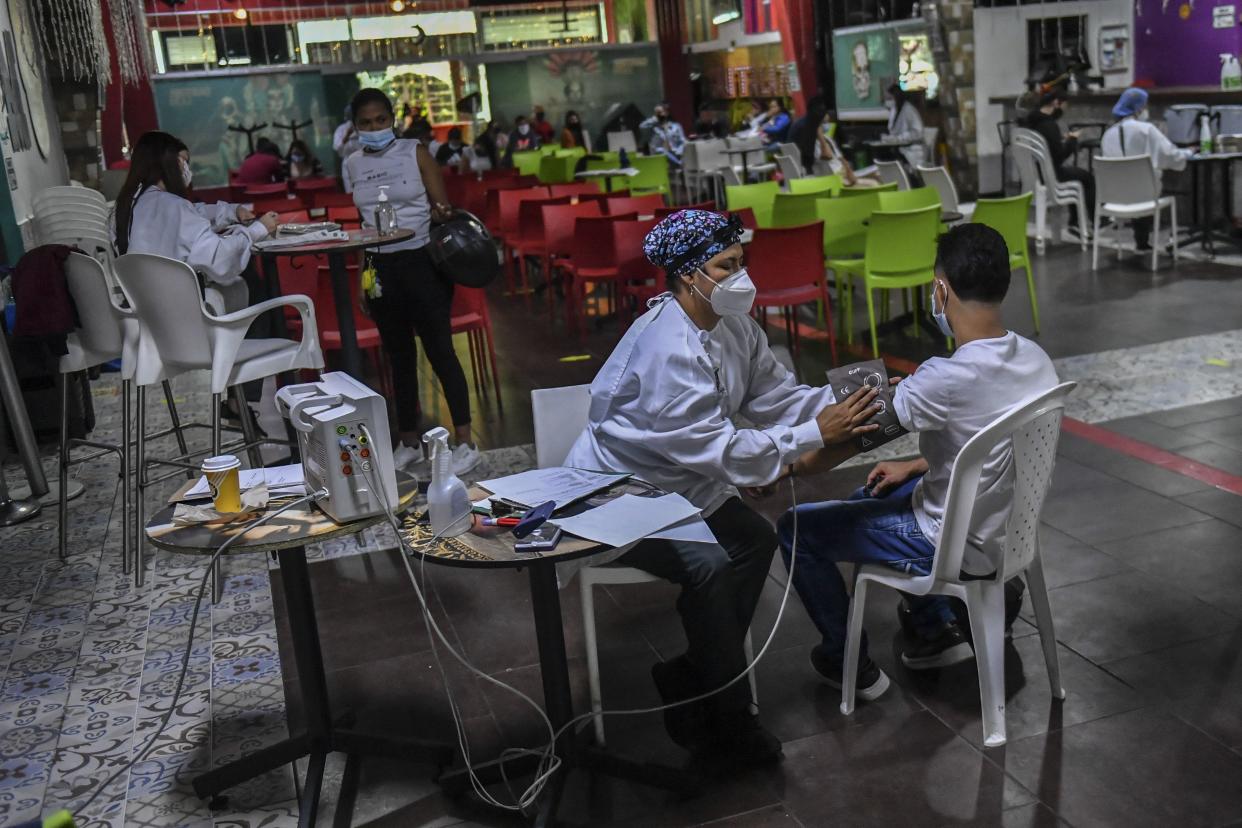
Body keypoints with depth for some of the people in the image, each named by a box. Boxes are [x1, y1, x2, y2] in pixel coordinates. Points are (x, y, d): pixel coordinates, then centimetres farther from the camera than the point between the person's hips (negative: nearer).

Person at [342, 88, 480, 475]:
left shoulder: (415, 152, -2)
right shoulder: (352, 165, 9)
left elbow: (442, 205, -4)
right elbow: (361, 221, 16)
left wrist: (441, 213, -27)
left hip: (422, 261, -4)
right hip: (381, 266, 4)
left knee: (439, 350, -5)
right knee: (399, 356, 11)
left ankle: (465, 443, 2)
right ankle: (408, 442, 23)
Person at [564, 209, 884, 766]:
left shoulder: (733, 325, -2)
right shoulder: (668, 349, -31)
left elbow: (777, 396, -2)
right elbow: (719, 450, -32)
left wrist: (841, 412, -19)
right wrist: (814, 438, -30)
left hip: (679, 483, 9)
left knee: (755, 540, -10)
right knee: (709, 566, -25)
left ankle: (688, 678, 5)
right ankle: (730, 718, -7)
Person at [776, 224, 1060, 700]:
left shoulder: (947, 378, -32)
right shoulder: (1036, 359, -7)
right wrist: (915, 466, 14)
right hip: (1011, 529, 8)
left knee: (796, 529, 5)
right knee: (875, 495, 31)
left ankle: (850, 664, 20)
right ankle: (938, 629, 31)